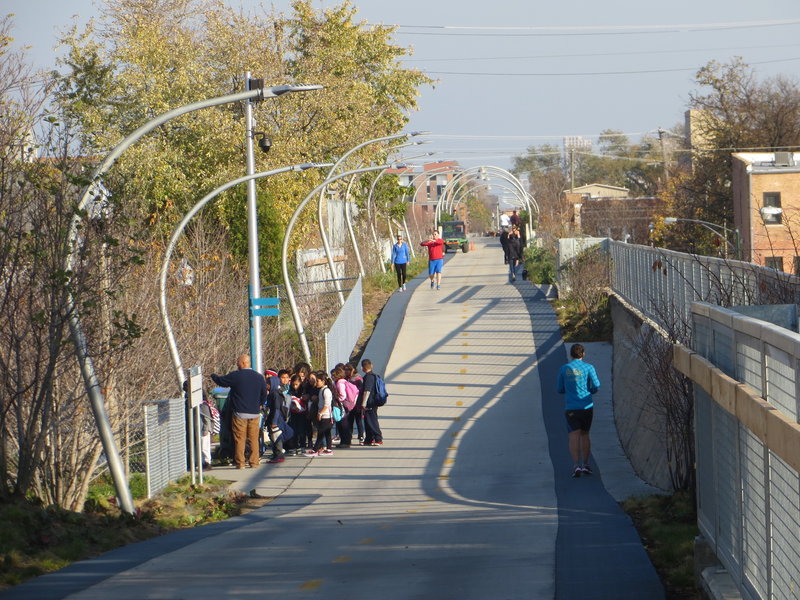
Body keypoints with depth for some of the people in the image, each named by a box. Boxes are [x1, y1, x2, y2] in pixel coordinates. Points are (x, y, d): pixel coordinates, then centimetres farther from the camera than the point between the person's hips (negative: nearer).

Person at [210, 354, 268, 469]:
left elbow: (220, 381, 3)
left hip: (239, 413, -4)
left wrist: (213, 375, 25)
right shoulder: (259, 377, 5)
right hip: (255, 413, 4)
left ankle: (240, 463, 0)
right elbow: (264, 395, 13)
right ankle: (254, 462, 8)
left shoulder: (235, 376, -10)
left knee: (239, 439, 1)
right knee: (254, 439, 9)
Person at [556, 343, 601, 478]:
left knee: (574, 436, -4)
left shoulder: (564, 369, 3)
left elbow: (560, 390, 9)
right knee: (585, 434, 14)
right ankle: (585, 464, 13)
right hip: (586, 406, 0)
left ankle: (576, 465, -17)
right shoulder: (588, 368, -1)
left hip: (571, 408, 0)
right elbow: (596, 385, -7)